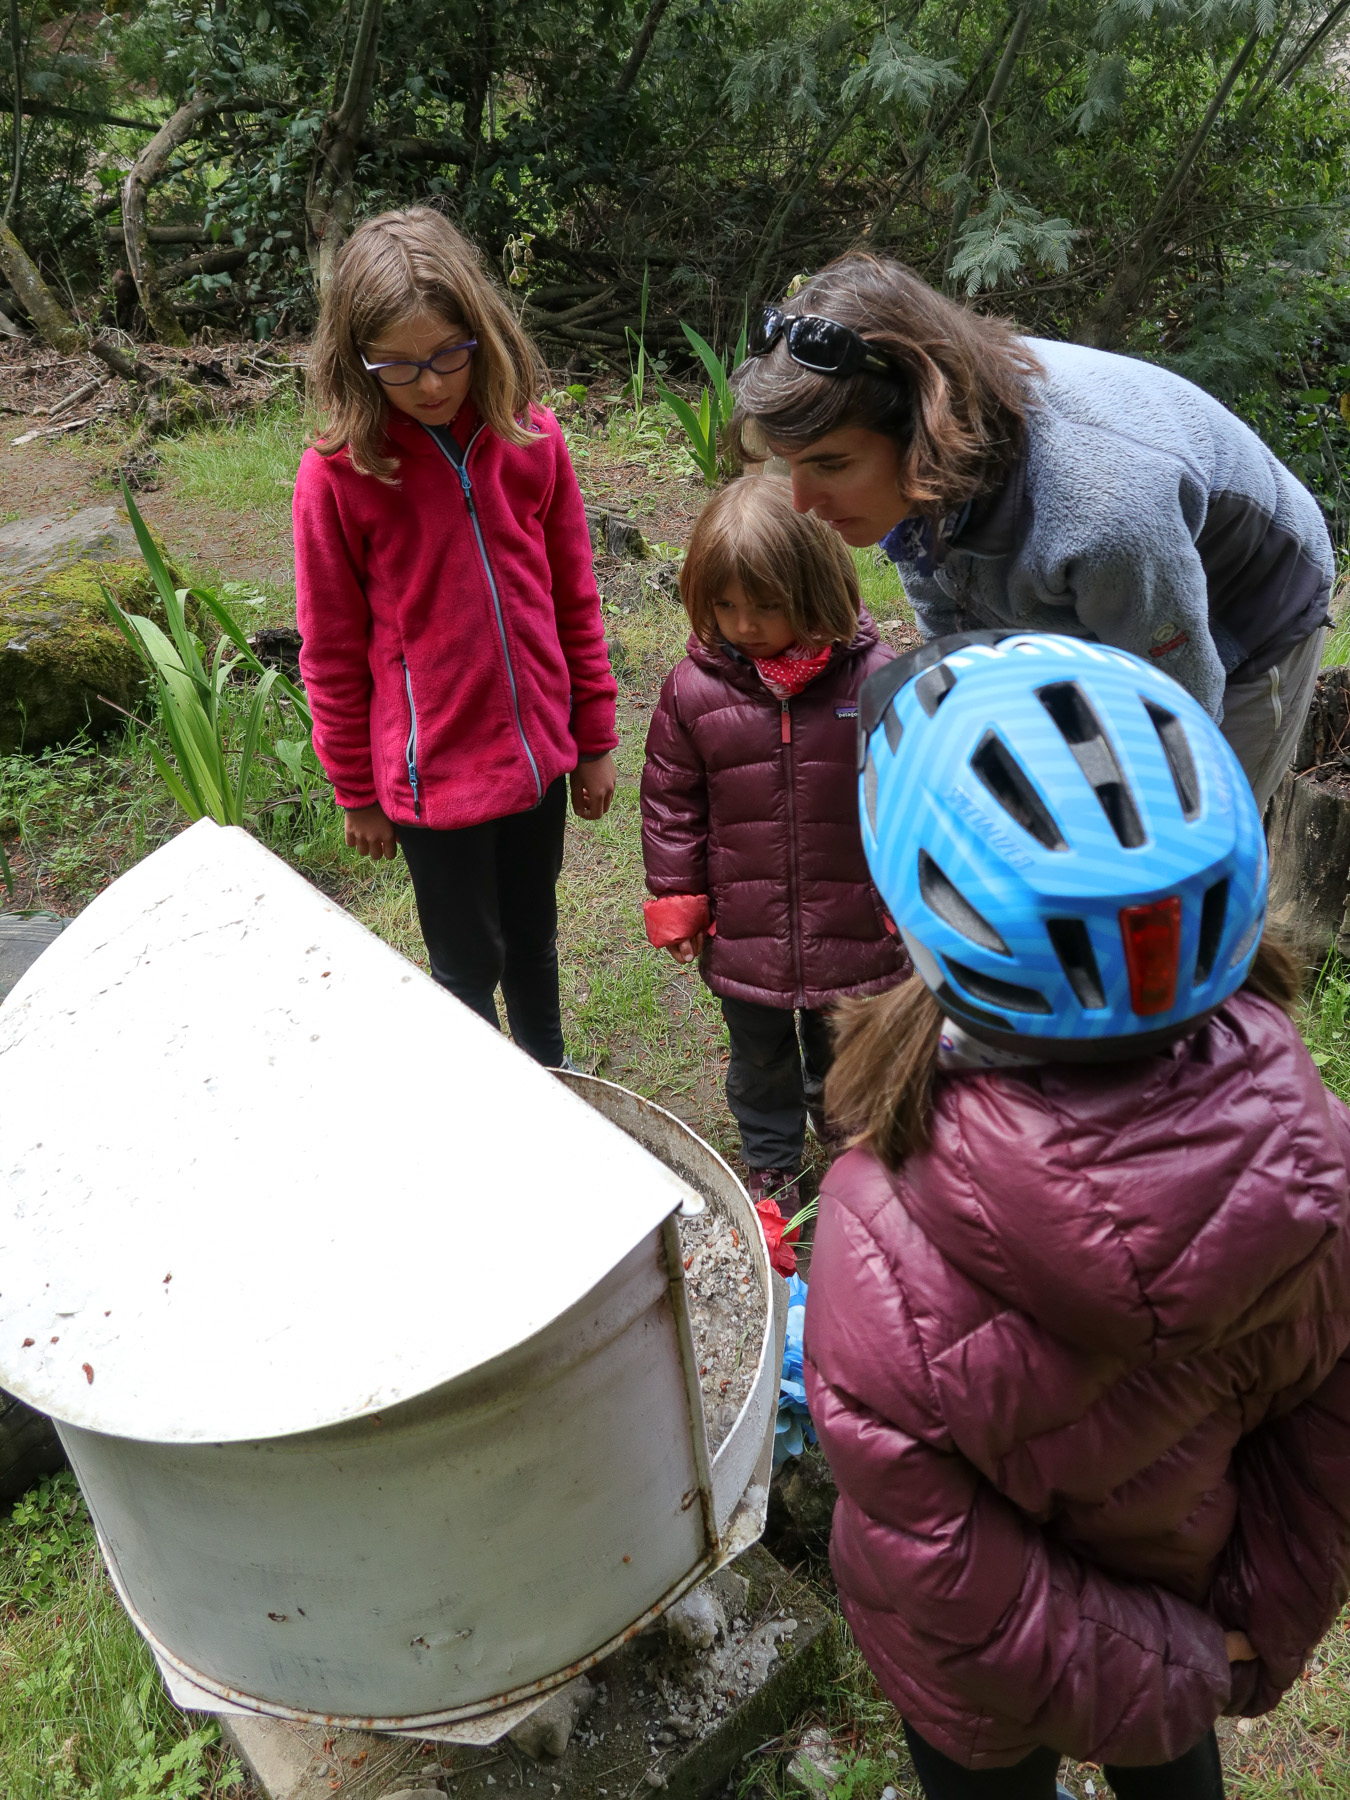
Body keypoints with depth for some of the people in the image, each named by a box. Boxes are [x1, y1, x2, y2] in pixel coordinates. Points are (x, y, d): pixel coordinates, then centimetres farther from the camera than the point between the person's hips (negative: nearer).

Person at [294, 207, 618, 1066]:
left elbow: (574, 601, 2)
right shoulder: (338, 472, -14)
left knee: (533, 941, 23)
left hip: (538, 753, 3)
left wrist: (595, 740, 6)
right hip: (432, 772, -3)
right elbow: (333, 651, -6)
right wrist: (358, 792, 0)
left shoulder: (531, 437, -6)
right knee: (468, 966, 13)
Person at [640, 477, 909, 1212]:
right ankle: (771, 1167, 46)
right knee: (760, 1061, 22)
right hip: (742, 930, 1)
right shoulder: (693, 687, -11)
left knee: (842, 1055, 22)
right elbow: (670, 800, -1)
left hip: (849, 926, -1)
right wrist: (675, 897, 0)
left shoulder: (872, 676, -14)